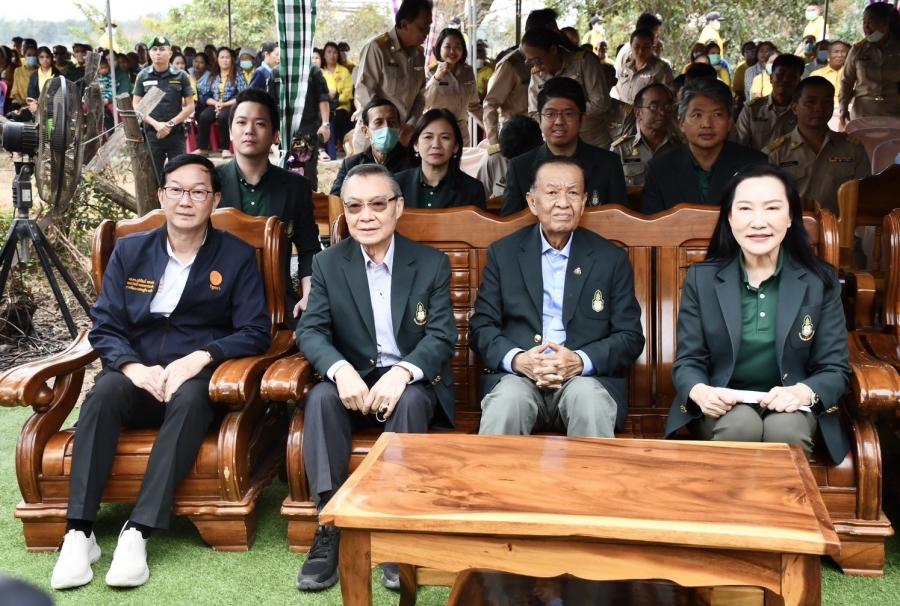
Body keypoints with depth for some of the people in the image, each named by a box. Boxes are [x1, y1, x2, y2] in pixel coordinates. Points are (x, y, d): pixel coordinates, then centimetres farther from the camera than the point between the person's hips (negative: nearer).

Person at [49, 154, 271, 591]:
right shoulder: (129, 251, 10)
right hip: (138, 376, 2)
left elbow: (255, 333, -3)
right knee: (105, 391, -31)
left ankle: (138, 532, -39)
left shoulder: (237, 256, 4)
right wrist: (134, 366, -17)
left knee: (189, 397, -36)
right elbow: (104, 327, 4)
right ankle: (79, 533, -33)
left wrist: (200, 358, -20)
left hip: (199, 379, -2)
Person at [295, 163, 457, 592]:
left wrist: (402, 372, -30)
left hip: (414, 380, -1)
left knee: (410, 402, -35)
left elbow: (443, 336, -10)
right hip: (353, 378, 2)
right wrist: (340, 369, -29)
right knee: (321, 396, -30)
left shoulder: (432, 264, -2)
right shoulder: (327, 264, 2)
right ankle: (329, 527, -29)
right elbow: (310, 330, -7)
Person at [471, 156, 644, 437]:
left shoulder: (612, 259, 9)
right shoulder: (503, 253, 11)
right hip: (517, 375, 0)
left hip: (587, 377, 0)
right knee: (508, 400, -33)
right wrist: (517, 359, -13)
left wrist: (580, 361, -13)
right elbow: (481, 327, 8)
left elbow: (631, 337, 6)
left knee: (589, 399, -33)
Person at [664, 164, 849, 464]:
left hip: (790, 406, 0)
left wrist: (803, 393, -24)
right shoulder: (701, 278, 1)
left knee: (784, 429, -32)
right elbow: (688, 361, 1)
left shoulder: (821, 280, 1)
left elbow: (835, 369, 0)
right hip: (723, 405, 0)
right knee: (741, 425, -33)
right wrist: (700, 392, -24)